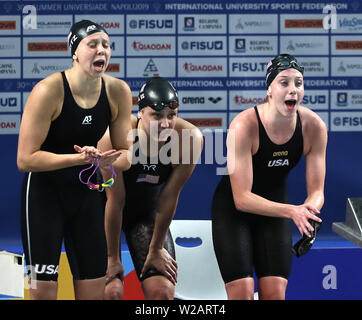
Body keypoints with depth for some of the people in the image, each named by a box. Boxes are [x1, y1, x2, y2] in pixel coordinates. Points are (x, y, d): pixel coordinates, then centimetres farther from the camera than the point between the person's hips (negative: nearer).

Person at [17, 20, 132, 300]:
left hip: (86, 192, 5)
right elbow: (25, 159, -21)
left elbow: (125, 154, 3)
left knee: (95, 289, 6)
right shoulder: (48, 91, -21)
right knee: (44, 289, -7)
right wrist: (80, 158, -29)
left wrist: (106, 161, -20)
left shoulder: (118, 91, -6)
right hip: (44, 192, -5)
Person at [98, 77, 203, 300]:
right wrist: (112, 257, -15)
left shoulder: (190, 138, -24)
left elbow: (169, 197, -14)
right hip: (104, 211, -3)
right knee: (111, 291, -16)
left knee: (163, 290, -8)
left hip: (147, 210, 3)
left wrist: (156, 248, -6)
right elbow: (115, 200, -24)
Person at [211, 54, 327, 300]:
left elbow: (316, 190, -10)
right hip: (233, 210, -4)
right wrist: (292, 211, -41)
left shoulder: (314, 126, -17)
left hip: (275, 208, 4)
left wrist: (309, 209, -34)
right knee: (242, 294, -12)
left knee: (275, 294, -1)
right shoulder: (245, 125, -29)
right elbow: (242, 198, -29)